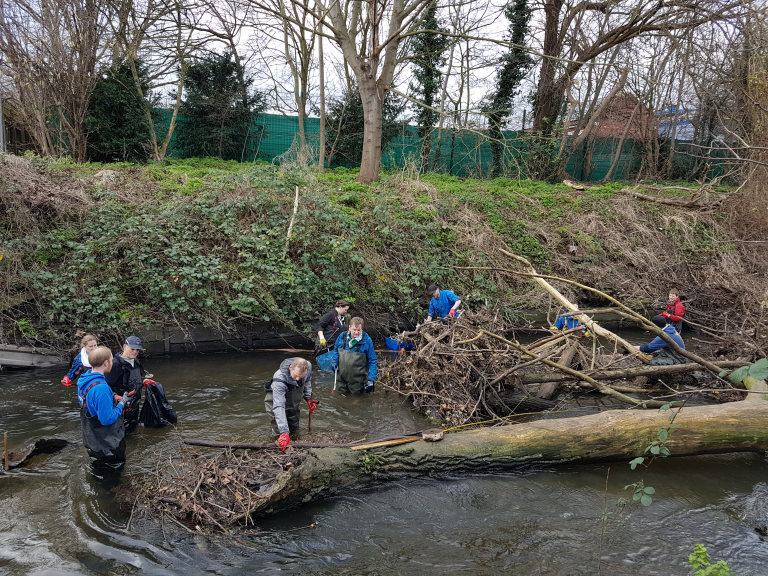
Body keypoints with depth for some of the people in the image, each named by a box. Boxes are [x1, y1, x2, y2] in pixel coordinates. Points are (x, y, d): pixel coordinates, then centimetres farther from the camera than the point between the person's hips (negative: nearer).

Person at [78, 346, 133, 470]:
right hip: (107, 444, -9)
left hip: (91, 440, 9)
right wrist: (121, 404, -14)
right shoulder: (101, 388, -32)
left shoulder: (83, 381, -2)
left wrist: (115, 399, 5)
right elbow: (107, 419, -28)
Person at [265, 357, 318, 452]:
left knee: (294, 428, 14)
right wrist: (284, 432, -51)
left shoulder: (308, 367, -27)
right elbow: (279, 406, -46)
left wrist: (308, 398, -5)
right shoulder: (279, 380, -43)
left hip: (294, 401, 5)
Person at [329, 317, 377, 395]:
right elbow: (335, 351, 15)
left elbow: (372, 361, -7)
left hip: (358, 379, -3)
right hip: (342, 377, 3)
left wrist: (371, 380, -12)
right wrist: (334, 363, -3)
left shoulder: (367, 340, -11)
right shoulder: (342, 337, -3)